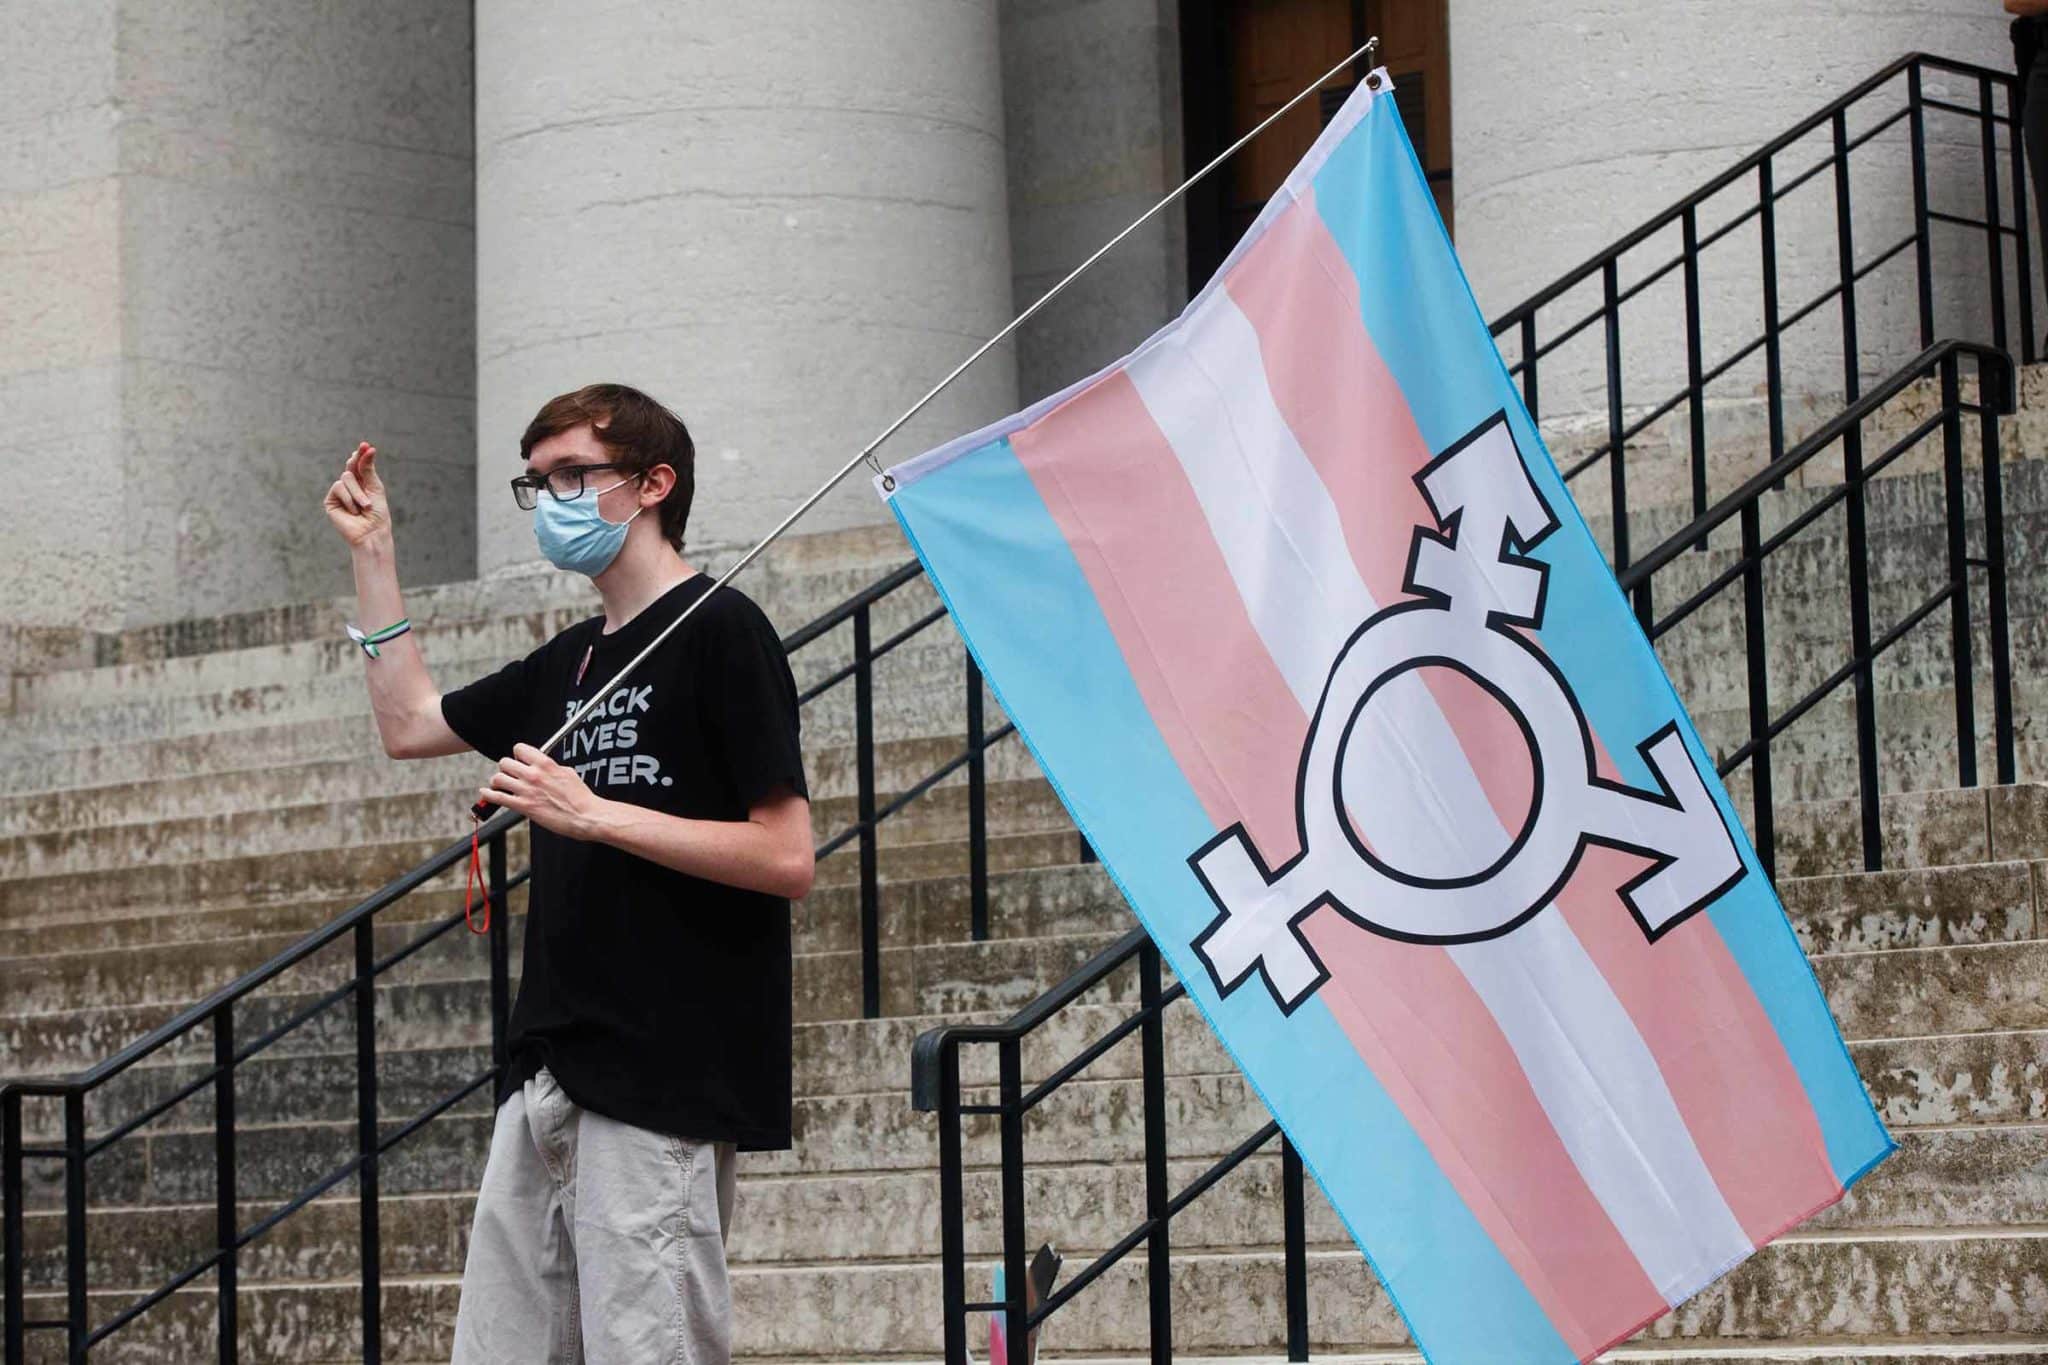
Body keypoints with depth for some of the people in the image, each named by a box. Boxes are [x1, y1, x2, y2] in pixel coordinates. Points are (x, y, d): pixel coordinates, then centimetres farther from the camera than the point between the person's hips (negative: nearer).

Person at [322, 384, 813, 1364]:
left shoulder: (718, 631, -6)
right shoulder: (571, 662, 19)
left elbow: (785, 859, -13)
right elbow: (408, 722, 31)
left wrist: (591, 814, -15)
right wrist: (371, 552, 27)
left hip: (666, 1073, -8)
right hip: (550, 1073, 8)